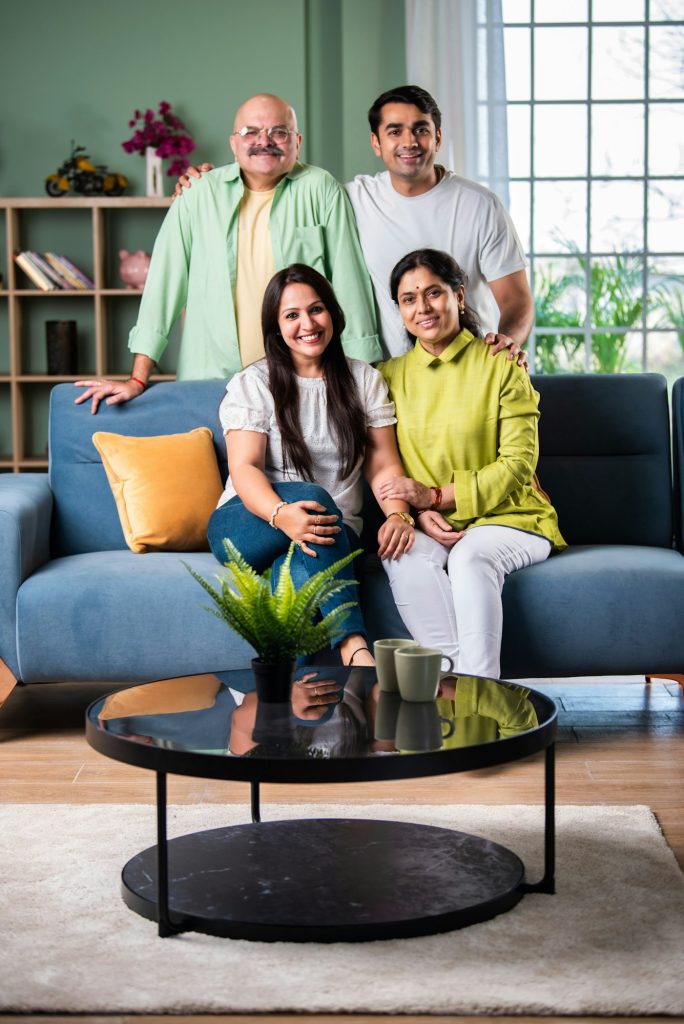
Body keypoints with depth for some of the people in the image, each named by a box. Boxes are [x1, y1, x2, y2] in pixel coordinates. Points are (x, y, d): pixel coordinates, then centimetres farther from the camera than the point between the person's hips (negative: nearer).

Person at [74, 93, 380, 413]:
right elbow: (166, 278, 3)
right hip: (211, 381, 1)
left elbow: (349, 280, 3)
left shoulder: (320, 189, 4)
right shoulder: (200, 194, 7)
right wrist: (138, 378, -2)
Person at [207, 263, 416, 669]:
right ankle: (355, 650, -47)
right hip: (246, 526, -2)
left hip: (334, 532, 2)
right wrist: (281, 514, -32)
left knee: (300, 574, -36)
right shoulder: (252, 384, 3)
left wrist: (398, 515, -19)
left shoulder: (365, 380, 11)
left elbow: (384, 465, 4)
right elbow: (245, 469, -10)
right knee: (313, 496, -37)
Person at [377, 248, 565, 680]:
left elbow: (518, 464, -6)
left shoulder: (500, 366, 0)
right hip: (426, 527, 3)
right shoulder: (389, 376, 11)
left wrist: (435, 495, -15)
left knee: (470, 556, -35)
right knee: (405, 555, -31)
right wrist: (417, 513, -12)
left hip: (506, 517, -2)